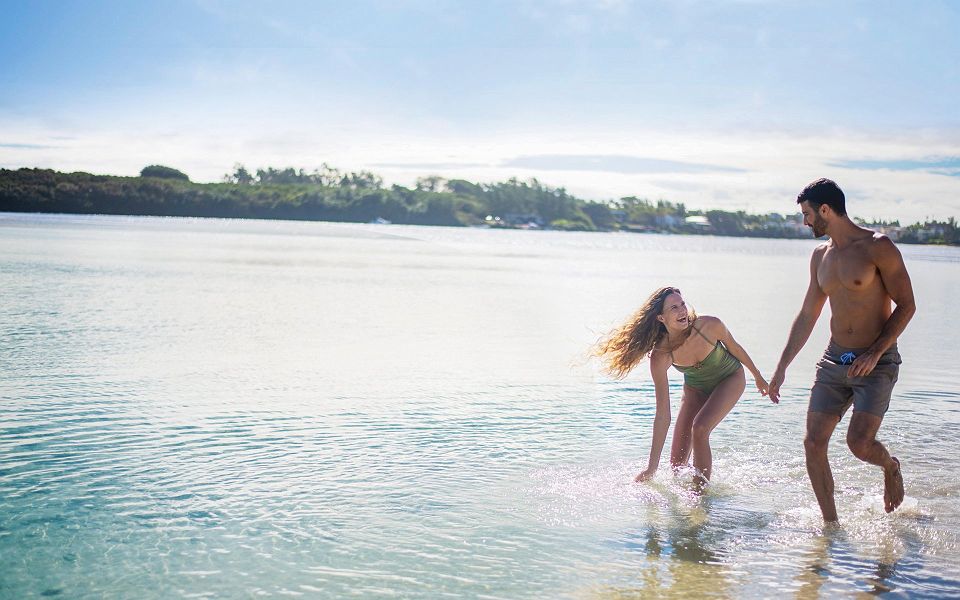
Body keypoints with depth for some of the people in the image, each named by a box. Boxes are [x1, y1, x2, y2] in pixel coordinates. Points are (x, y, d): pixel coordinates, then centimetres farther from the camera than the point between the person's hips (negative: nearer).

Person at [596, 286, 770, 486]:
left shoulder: (710, 326, -32)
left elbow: (734, 348, -7)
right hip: (695, 388, 2)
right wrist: (652, 466, -28)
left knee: (700, 427, -28)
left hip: (729, 379, -1)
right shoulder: (660, 356, -30)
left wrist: (758, 377, 9)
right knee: (677, 463, -3)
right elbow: (663, 415, -27)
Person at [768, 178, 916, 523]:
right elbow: (807, 316, 17)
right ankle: (831, 524, 9)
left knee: (859, 443, -18)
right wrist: (781, 368, 16)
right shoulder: (820, 256, 11)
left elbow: (906, 306, -9)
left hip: (877, 363, -6)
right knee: (814, 443, -4)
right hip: (834, 361, 6)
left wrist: (874, 353, -18)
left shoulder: (878, 247, -10)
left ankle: (891, 468, 18)